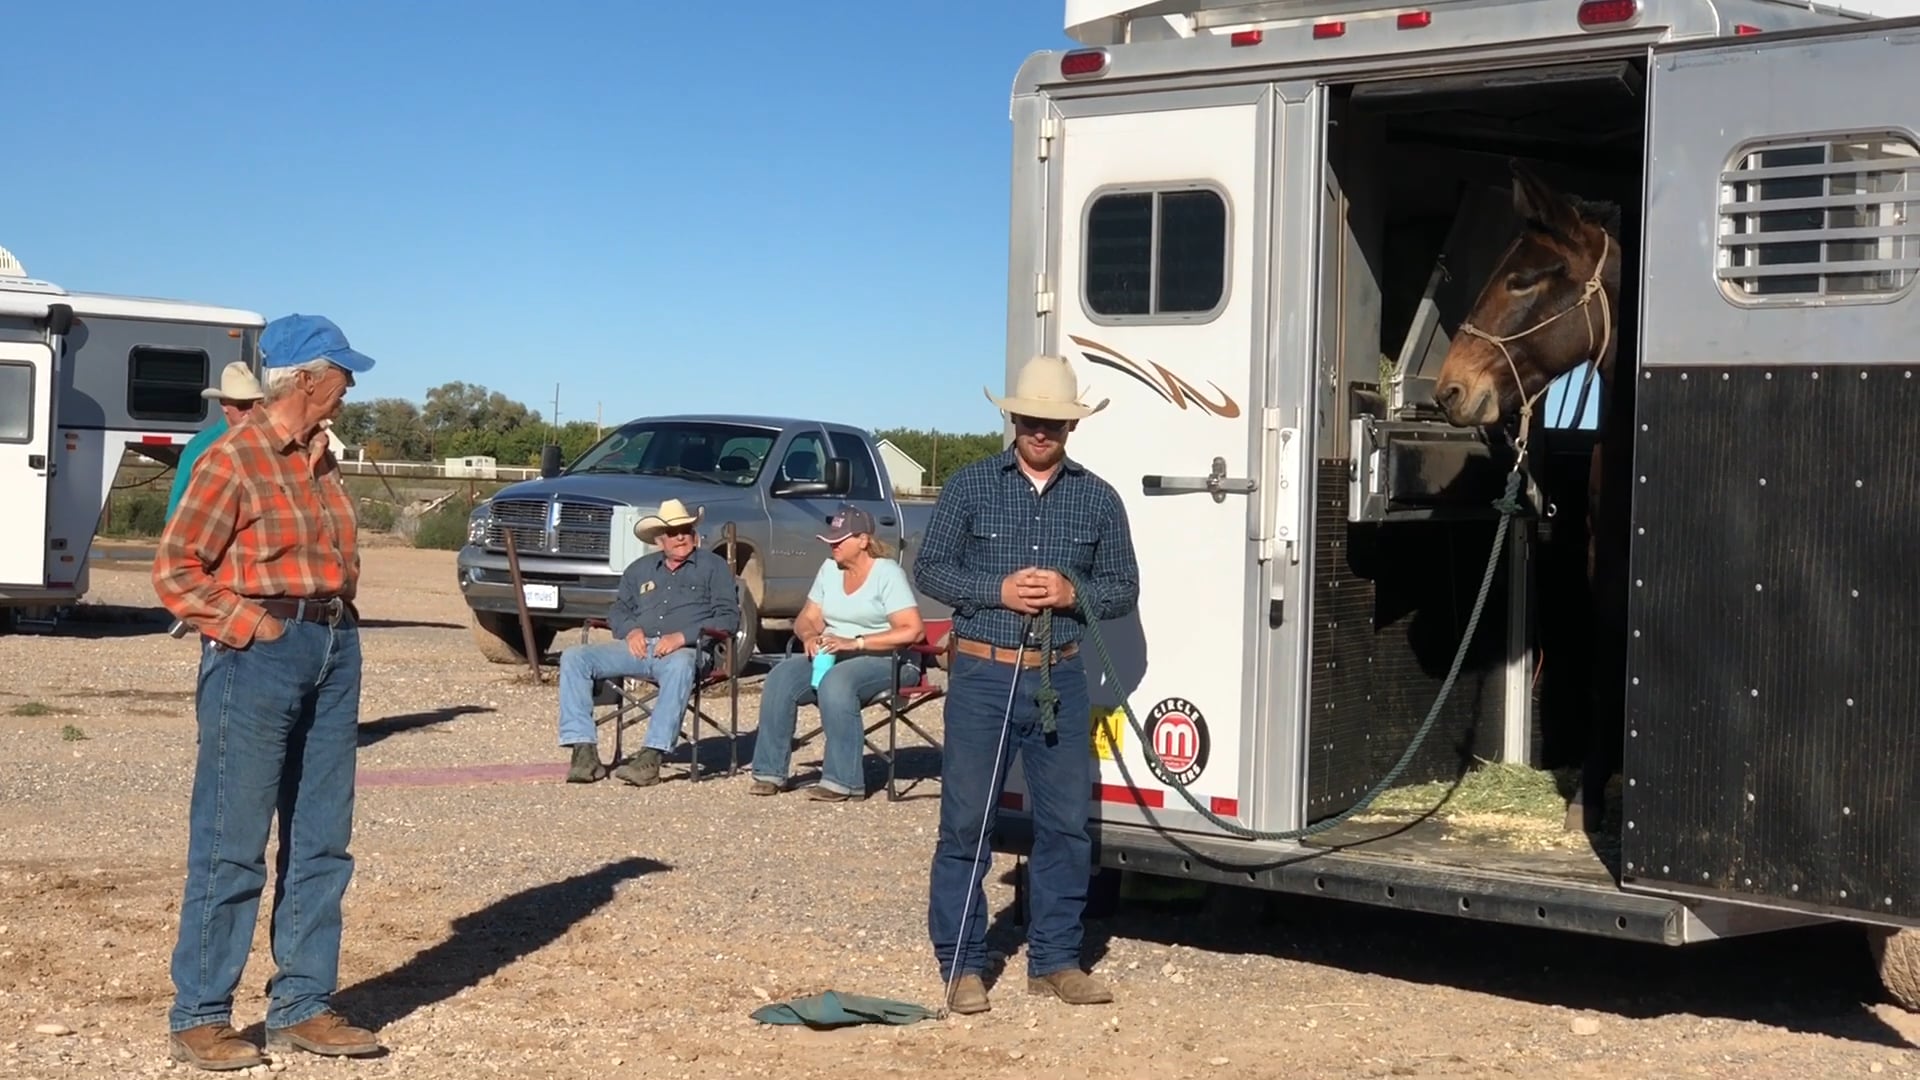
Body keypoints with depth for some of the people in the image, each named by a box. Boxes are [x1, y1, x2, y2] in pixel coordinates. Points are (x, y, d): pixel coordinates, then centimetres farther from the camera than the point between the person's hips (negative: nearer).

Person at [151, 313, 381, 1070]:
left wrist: (337, 622, 9)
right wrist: (253, 626, -14)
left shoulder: (320, 460, 14)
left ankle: (302, 1007, 17)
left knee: (320, 842, 9)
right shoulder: (233, 459, -8)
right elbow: (174, 570, -8)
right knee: (232, 844, -4)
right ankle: (198, 1017, 4)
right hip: (259, 653, -8)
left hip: (333, 649, 8)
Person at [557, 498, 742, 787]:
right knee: (574, 658, -17)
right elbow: (618, 610, 24)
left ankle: (651, 758, -48)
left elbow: (727, 617, 2)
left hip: (684, 650, -5)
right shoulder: (640, 569, 27)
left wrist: (683, 636, -14)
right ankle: (584, 751, -27)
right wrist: (631, 630, -1)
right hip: (638, 646, 5)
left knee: (680, 667, -42)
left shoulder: (713, 567, 13)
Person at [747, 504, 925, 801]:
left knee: (835, 683, -37)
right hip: (831, 655, 7)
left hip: (884, 660, -7)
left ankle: (843, 780, -34)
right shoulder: (829, 568, 12)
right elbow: (806, 618, 15)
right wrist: (810, 635, -11)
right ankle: (770, 771, -15)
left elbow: (913, 630, -20)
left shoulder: (887, 573, -10)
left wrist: (855, 643, -24)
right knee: (780, 678, -19)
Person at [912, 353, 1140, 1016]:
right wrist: (997, 591, -12)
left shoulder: (1097, 499, 8)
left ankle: (1055, 960, 17)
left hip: (1059, 677, 2)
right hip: (982, 673, -2)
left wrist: (1072, 594, -10)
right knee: (965, 823, -2)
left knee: (1065, 823, 4)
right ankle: (962, 965, 7)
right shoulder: (971, 486, 3)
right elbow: (930, 568, 3)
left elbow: (1123, 588, 11)